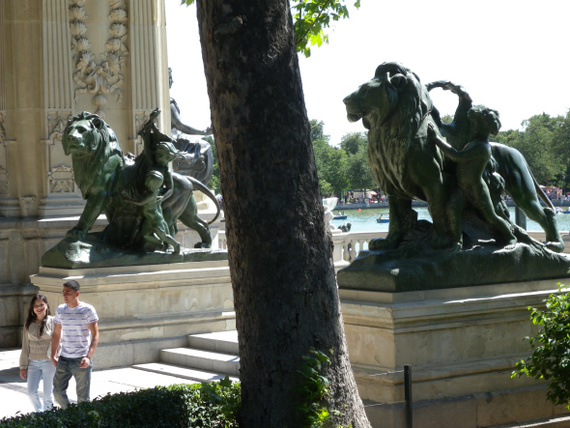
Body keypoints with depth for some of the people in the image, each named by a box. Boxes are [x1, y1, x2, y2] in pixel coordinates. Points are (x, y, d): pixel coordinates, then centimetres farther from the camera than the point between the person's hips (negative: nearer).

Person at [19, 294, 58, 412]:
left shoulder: (52, 321, -4)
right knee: (31, 392, 0)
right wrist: (23, 366, 9)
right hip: (33, 362, 4)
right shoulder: (29, 324, 7)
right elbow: (25, 346, 10)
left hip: (48, 362, -4)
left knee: (48, 393, 2)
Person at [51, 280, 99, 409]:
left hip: (81, 360, -4)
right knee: (58, 391, 2)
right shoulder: (60, 310, 7)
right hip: (64, 359, 4)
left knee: (83, 396, 1)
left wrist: (88, 357, -20)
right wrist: (53, 355, 11)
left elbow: (95, 335, -10)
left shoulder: (88, 310, -8)